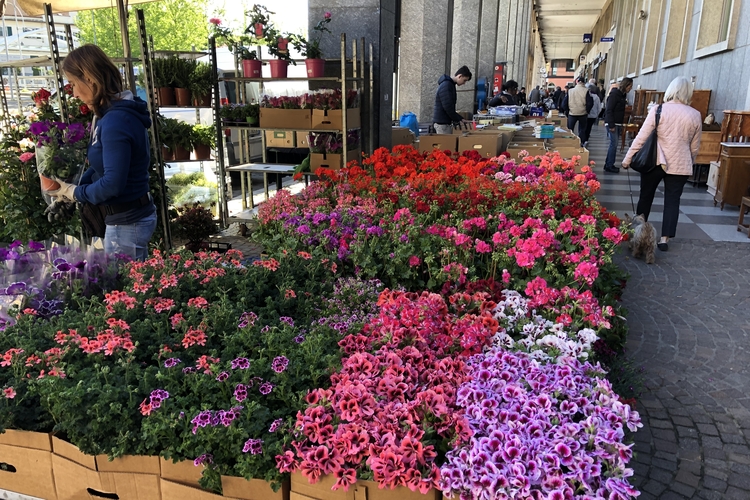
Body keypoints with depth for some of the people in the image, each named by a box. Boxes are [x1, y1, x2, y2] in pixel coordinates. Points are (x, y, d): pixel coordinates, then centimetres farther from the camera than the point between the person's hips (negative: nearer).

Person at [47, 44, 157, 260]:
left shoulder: (116, 122, -23)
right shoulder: (115, 114, 8)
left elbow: (112, 184, -25)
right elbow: (102, 166, 16)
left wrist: (75, 193, -9)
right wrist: (71, 187, 5)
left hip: (127, 222, -9)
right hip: (135, 215, 9)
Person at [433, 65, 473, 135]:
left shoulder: (451, 84, 15)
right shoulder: (446, 86, -16)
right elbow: (448, 107, -22)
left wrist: (459, 118, 11)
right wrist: (459, 119, -11)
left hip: (447, 122, 10)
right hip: (442, 123, -10)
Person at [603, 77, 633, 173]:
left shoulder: (623, 95, 14)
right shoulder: (614, 94, -12)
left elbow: (621, 110, 17)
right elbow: (609, 110, -16)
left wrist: (621, 125, 13)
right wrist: (611, 125, -19)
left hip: (618, 123, 9)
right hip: (612, 123, -9)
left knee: (614, 144, 8)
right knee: (614, 144, -8)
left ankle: (608, 164, 15)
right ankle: (609, 166, -2)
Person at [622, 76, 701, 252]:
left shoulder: (658, 110, -8)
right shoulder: (695, 115, 0)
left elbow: (641, 137, -9)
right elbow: (695, 146, 8)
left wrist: (627, 159, -2)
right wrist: (689, 162, 24)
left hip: (655, 162, -1)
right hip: (680, 165, 1)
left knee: (646, 196, 14)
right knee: (672, 201, 7)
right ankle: (665, 238, 3)